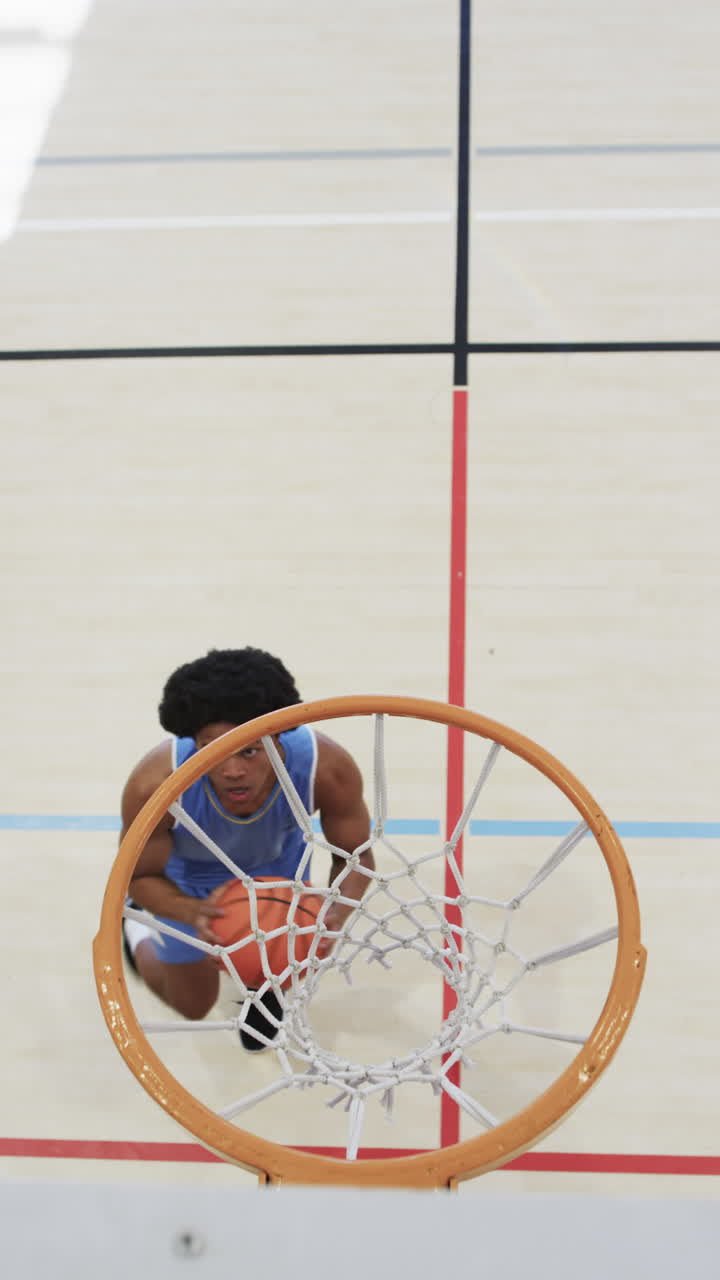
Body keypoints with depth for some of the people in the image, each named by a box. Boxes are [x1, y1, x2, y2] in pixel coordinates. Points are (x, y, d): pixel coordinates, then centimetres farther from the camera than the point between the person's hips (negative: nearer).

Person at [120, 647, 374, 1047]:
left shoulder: (328, 768, -40)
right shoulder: (155, 784, -44)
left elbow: (356, 857, -21)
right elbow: (140, 875, -23)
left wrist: (336, 913, -43)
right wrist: (191, 913, -45)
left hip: (276, 860, 1)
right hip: (187, 873, -1)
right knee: (193, 1004, 15)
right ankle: (137, 925, 45)